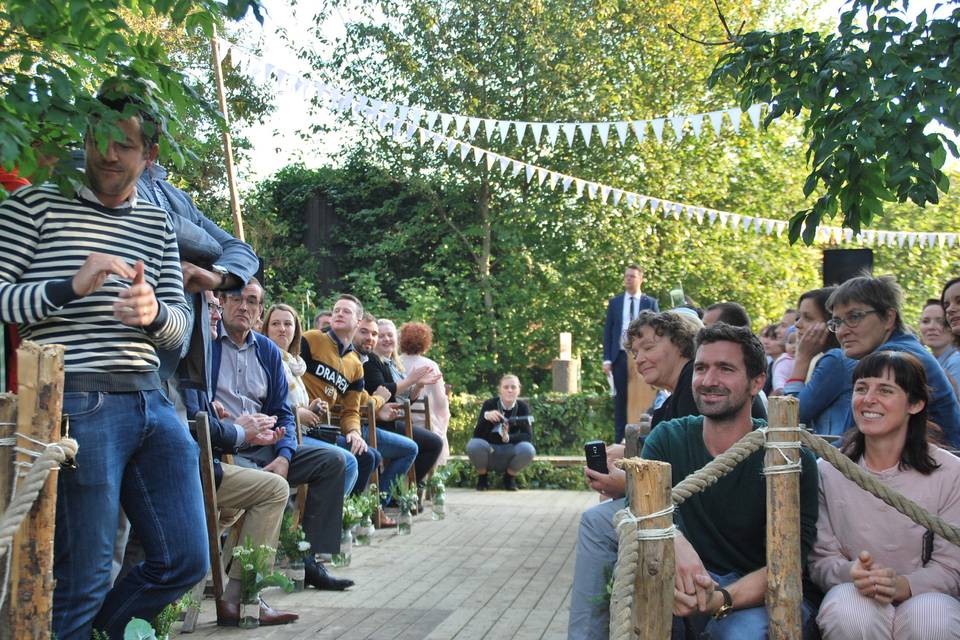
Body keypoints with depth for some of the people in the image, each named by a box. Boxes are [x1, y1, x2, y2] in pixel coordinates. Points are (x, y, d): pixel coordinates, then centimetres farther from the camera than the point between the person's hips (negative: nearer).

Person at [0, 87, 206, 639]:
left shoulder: (158, 226, 17)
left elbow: (181, 325, 14)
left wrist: (154, 314, -10)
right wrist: (71, 287, -17)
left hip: (150, 401, 6)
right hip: (76, 402, -6)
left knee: (186, 561, 9)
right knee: (84, 580, -3)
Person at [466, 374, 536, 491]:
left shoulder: (522, 407, -8)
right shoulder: (489, 404, -12)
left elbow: (528, 436, -17)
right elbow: (477, 435, -20)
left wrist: (508, 438, -36)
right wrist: (486, 417, -39)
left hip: (509, 452, 1)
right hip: (489, 451, -1)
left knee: (528, 449, -30)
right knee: (474, 445, -33)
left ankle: (509, 477, 0)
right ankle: (482, 477, -2)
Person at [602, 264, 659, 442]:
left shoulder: (651, 303, 7)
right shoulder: (614, 302, 11)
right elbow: (607, 331, 9)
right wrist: (607, 359, 0)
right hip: (620, 356, 1)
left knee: (642, 399, 0)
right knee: (621, 399, 3)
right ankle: (620, 439, 7)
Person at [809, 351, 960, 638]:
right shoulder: (827, 471, 1)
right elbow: (820, 559, 2)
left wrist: (902, 585, -24)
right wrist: (851, 573, -23)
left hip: (925, 595, 0)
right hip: (853, 592, 0)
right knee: (849, 613, -35)